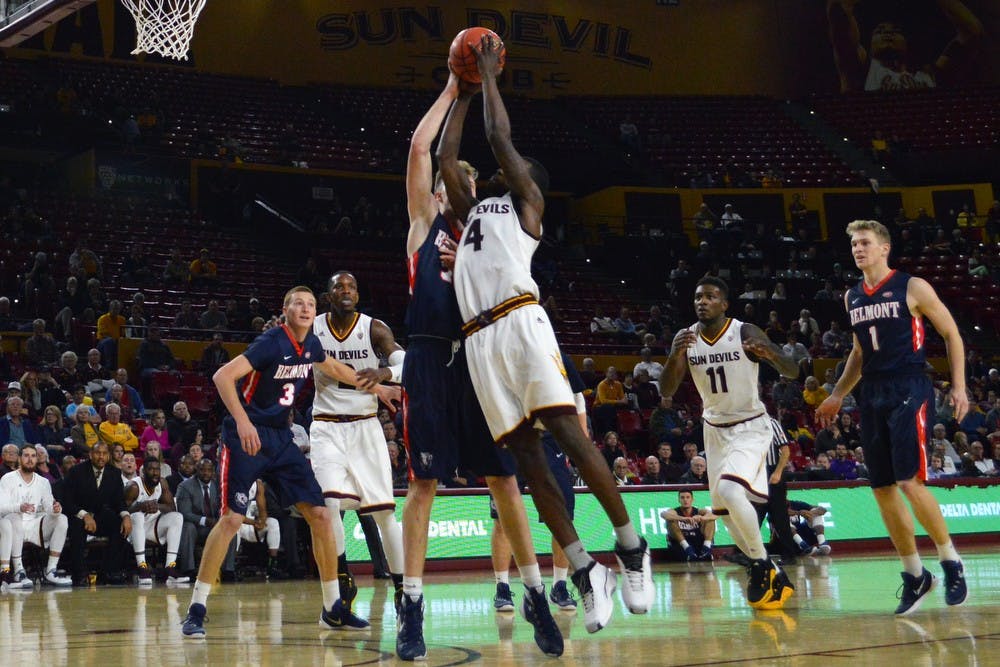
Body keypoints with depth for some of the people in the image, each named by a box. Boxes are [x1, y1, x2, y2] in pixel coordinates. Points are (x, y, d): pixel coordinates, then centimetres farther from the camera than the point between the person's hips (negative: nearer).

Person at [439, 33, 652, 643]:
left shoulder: (528, 201, 14)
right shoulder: (473, 209, 31)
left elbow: (500, 135, 7)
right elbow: (445, 156, 31)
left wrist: (489, 73, 18)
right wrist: (463, 92, 36)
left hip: (521, 321, -6)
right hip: (480, 338, 6)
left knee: (567, 431, -13)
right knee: (525, 454, -1)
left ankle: (632, 548, -6)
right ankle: (585, 570, -1)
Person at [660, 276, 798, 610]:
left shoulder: (746, 333, -16)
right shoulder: (686, 338, -6)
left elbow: (792, 372, -17)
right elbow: (666, 391, -12)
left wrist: (771, 354, -39)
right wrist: (676, 354, -30)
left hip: (750, 426, -6)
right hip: (715, 429, 6)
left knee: (730, 490, -27)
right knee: (723, 508, 7)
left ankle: (762, 565, -10)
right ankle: (767, 572, 23)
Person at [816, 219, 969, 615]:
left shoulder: (912, 288, -4)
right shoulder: (852, 297, 13)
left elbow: (951, 334, 0)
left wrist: (959, 386, -7)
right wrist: (837, 396, 21)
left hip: (909, 392, -6)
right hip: (872, 396, 6)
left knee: (909, 483, -16)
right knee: (882, 490, 4)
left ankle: (951, 563, 3)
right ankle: (914, 575, 15)